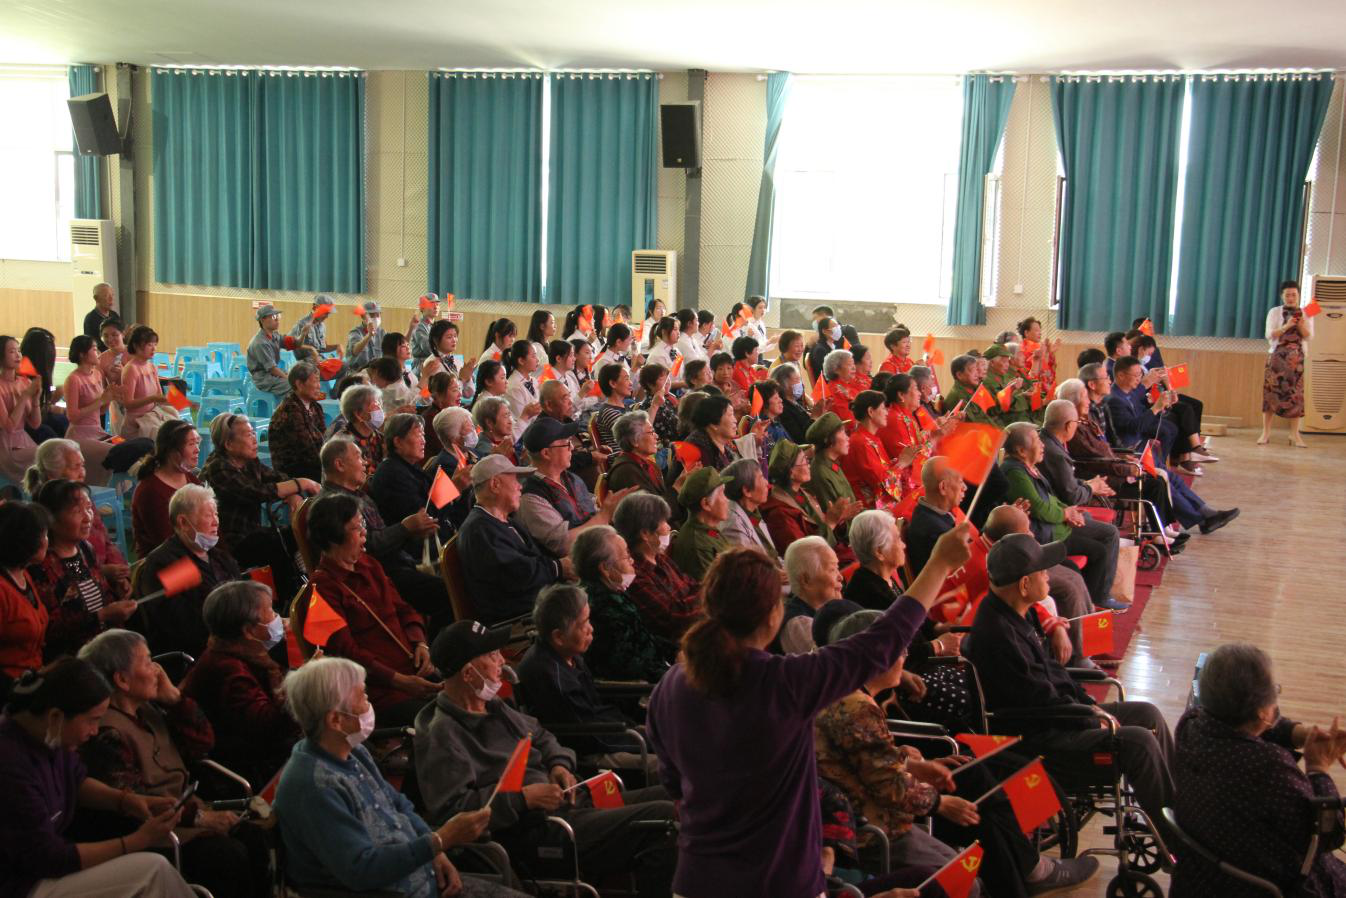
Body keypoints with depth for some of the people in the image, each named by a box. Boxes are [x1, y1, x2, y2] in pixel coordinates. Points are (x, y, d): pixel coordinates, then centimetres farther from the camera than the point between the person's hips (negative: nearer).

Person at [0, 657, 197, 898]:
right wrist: (138, 841, -19)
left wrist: (127, 801, -2)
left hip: (44, 864, 8)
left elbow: (77, 782, 17)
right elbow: (49, 859, -22)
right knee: (154, 870, -16)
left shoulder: (47, 736, -4)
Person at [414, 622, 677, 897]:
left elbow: (541, 737, 30)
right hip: (534, 838, -10)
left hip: (565, 804, 10)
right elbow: (451, 809, -26)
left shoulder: (493, 708, 15)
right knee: (661, 817, -19)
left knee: (666, 796, 8)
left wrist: (560, 764, 8)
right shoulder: (441, 735, -16)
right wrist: (523, 799, -24)